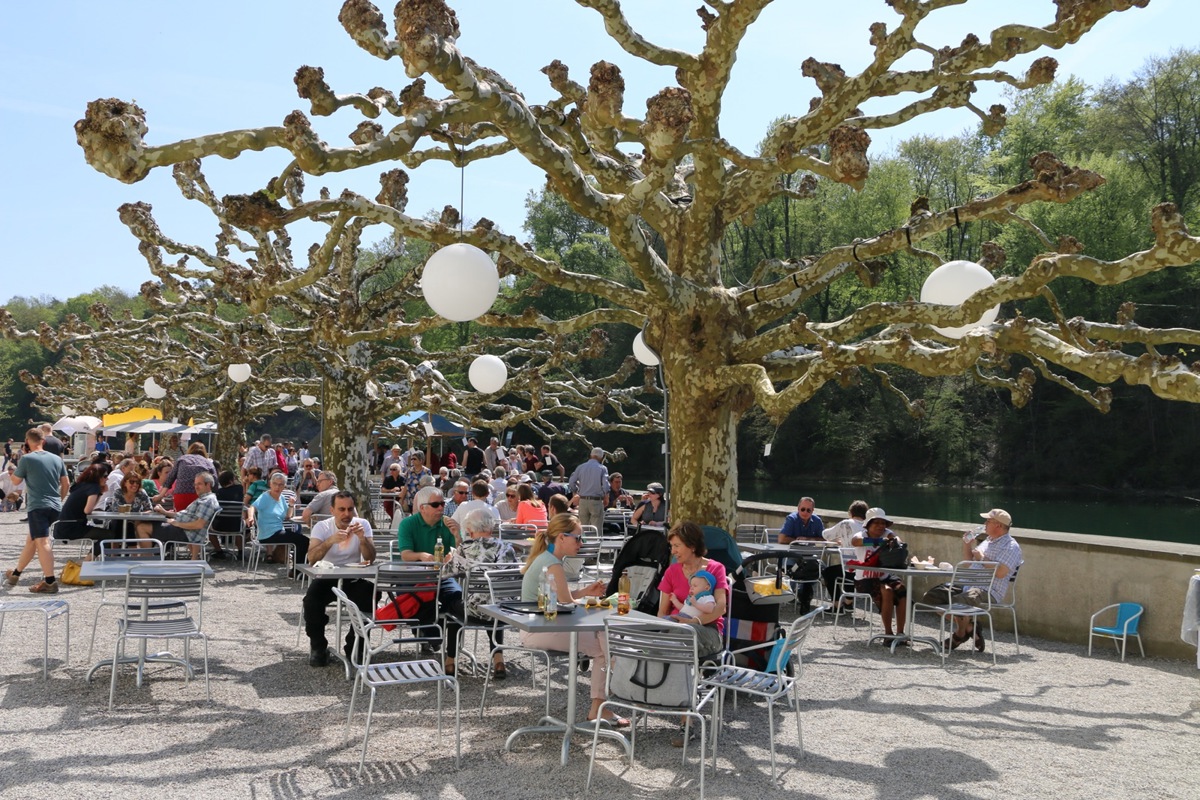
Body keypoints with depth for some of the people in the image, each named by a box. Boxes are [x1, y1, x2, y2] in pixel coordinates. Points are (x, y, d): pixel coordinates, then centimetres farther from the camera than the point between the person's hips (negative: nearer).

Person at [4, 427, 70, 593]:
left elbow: (16, 481, 8)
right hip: (55, 507, 7)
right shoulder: (56, 459, 11)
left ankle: (50, 583, -24)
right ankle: (15, 574, 37)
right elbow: (66, 484, 13)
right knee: (31, 540, 22)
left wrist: (16, 468, 22)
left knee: (42, 542, -15)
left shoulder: (26, 459, -4)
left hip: (37, 506, -7)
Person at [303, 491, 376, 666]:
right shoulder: (322, 527, -6)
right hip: (327, 579, -1)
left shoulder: (362, 524, -3)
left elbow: (370, 558, -12)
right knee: (311, 599, -29)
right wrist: (330, 541, -38)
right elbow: (311, 558, -22)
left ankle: (354, 648, -5)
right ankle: (318, 647, -3)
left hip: (353, 580, 1)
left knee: (370, 595, -27)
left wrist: (362, 538, -30)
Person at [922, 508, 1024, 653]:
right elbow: (968, 563, 31)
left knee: (957, 601, -35)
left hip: (989, 591, -9)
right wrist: (967, 545, 16)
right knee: (930, 597, -5)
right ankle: (969, 628, 3)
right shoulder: (987, 541, 24)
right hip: (967, 584, 9)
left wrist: (982, 558, -9)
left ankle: (960, 633, -2)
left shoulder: (1011, 546, -4)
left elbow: (1000, 573, -20)